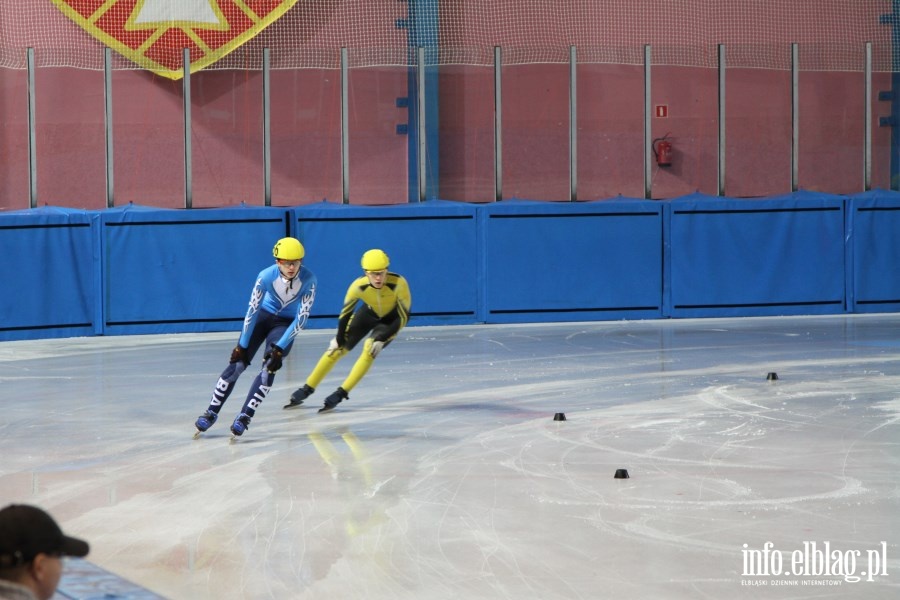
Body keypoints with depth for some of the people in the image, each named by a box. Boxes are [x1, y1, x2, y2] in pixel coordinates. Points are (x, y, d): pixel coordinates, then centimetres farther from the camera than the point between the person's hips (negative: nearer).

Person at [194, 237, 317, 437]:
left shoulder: (308, 279, -27)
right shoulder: (266, 276, -27)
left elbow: (301, 318, -23)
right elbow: (252, 310, -18)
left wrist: (280, 347, -26)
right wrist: (242, 345, -15)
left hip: (286, 323, 0)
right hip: (263, 315, 0)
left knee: (269, 367, -18)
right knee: (236, 363, -7)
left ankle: (244, 418, -11)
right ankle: (211, 413, 6)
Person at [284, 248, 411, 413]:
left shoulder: (398, 284, -38)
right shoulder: (358, 286, -31)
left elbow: (404, 317, -26)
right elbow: (346, 312, -12)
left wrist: (382, 339, -28)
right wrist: (339, 338, -4)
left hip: (392, 318, -2)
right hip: (370, 312, 3)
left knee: (370, 349, -23)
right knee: (337, 348, 0)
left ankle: (341, 394, -12)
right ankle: (307, 390, 14)